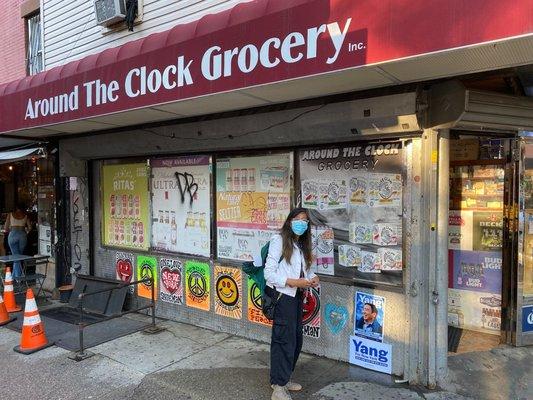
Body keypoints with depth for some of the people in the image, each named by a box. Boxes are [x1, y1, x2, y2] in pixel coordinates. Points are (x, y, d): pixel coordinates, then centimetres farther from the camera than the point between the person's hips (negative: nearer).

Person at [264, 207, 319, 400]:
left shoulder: (303, 245, 13)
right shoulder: (279, 241, -11)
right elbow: (269, 273, -15)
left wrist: (312, 277, -2)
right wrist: (294, 282, -19)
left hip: (297, 297, 8)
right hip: (282, 296, -8)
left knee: (296, 339, 14)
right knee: (284, 340, -4)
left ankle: (284, 378, 30)